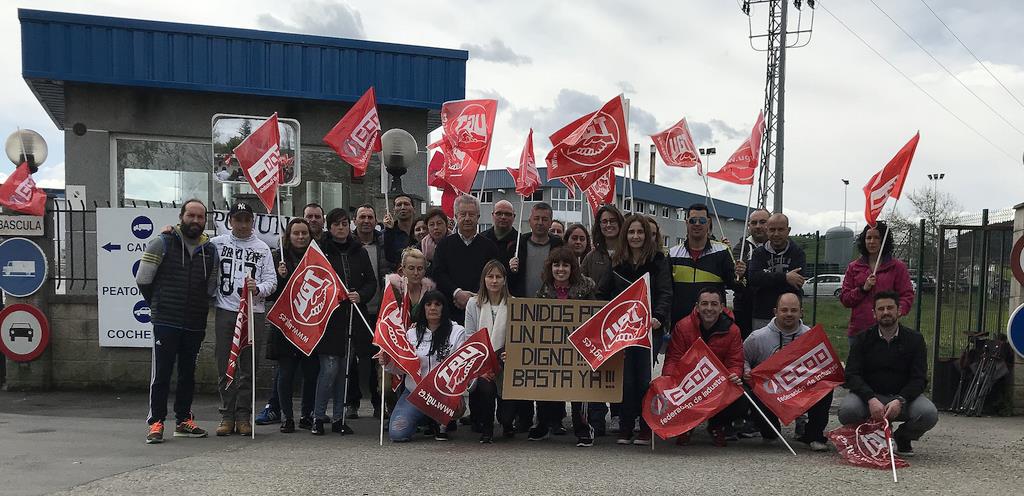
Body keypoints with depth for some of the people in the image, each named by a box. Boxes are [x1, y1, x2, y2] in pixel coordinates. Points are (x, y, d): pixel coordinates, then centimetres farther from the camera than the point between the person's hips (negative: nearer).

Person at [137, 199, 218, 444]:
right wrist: (158, 304, 7)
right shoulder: (162, 243, -3)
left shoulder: (210, 250, 10)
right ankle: (156, 423, 3)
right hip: (166, 322, -4)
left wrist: (200, 308, 12)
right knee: (161, 373, -3)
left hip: (195, 324, 4)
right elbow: (143, 279, -1)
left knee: (188, 373, 11)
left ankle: (183, 420, 21)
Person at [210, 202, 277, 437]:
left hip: (253, 312, 0)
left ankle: (243, 416, 12)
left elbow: (271, 281, 3)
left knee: (248, 367, 4)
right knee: (225, 366, 3)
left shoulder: (262, 248, 7)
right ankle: (227, 415, 11)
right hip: (225, 311, 0)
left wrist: (258, 288, -16)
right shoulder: (217, 244, 7)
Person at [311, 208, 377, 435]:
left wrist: (360, 295, -7)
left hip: (352, 318, 4)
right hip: (328, 317, -4)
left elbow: (372, 282, 11)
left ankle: (339, 418, 17)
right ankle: (318, 416, 5)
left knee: (345, 369, 8)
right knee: (329, 367, -8)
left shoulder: (360, 252, 12)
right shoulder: (321, 251, 1)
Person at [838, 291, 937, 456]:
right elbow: (852, 375, -9)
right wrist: (870, 399, -28)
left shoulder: (914, 339, 2)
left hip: (903, 396, 1)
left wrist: (899, 401, -25)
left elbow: (919, 379, -6)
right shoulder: (863, 339, 1)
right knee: (847, 411, -32)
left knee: (929, 414, -29)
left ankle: (903, 438, 5)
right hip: (869, 395, -1)